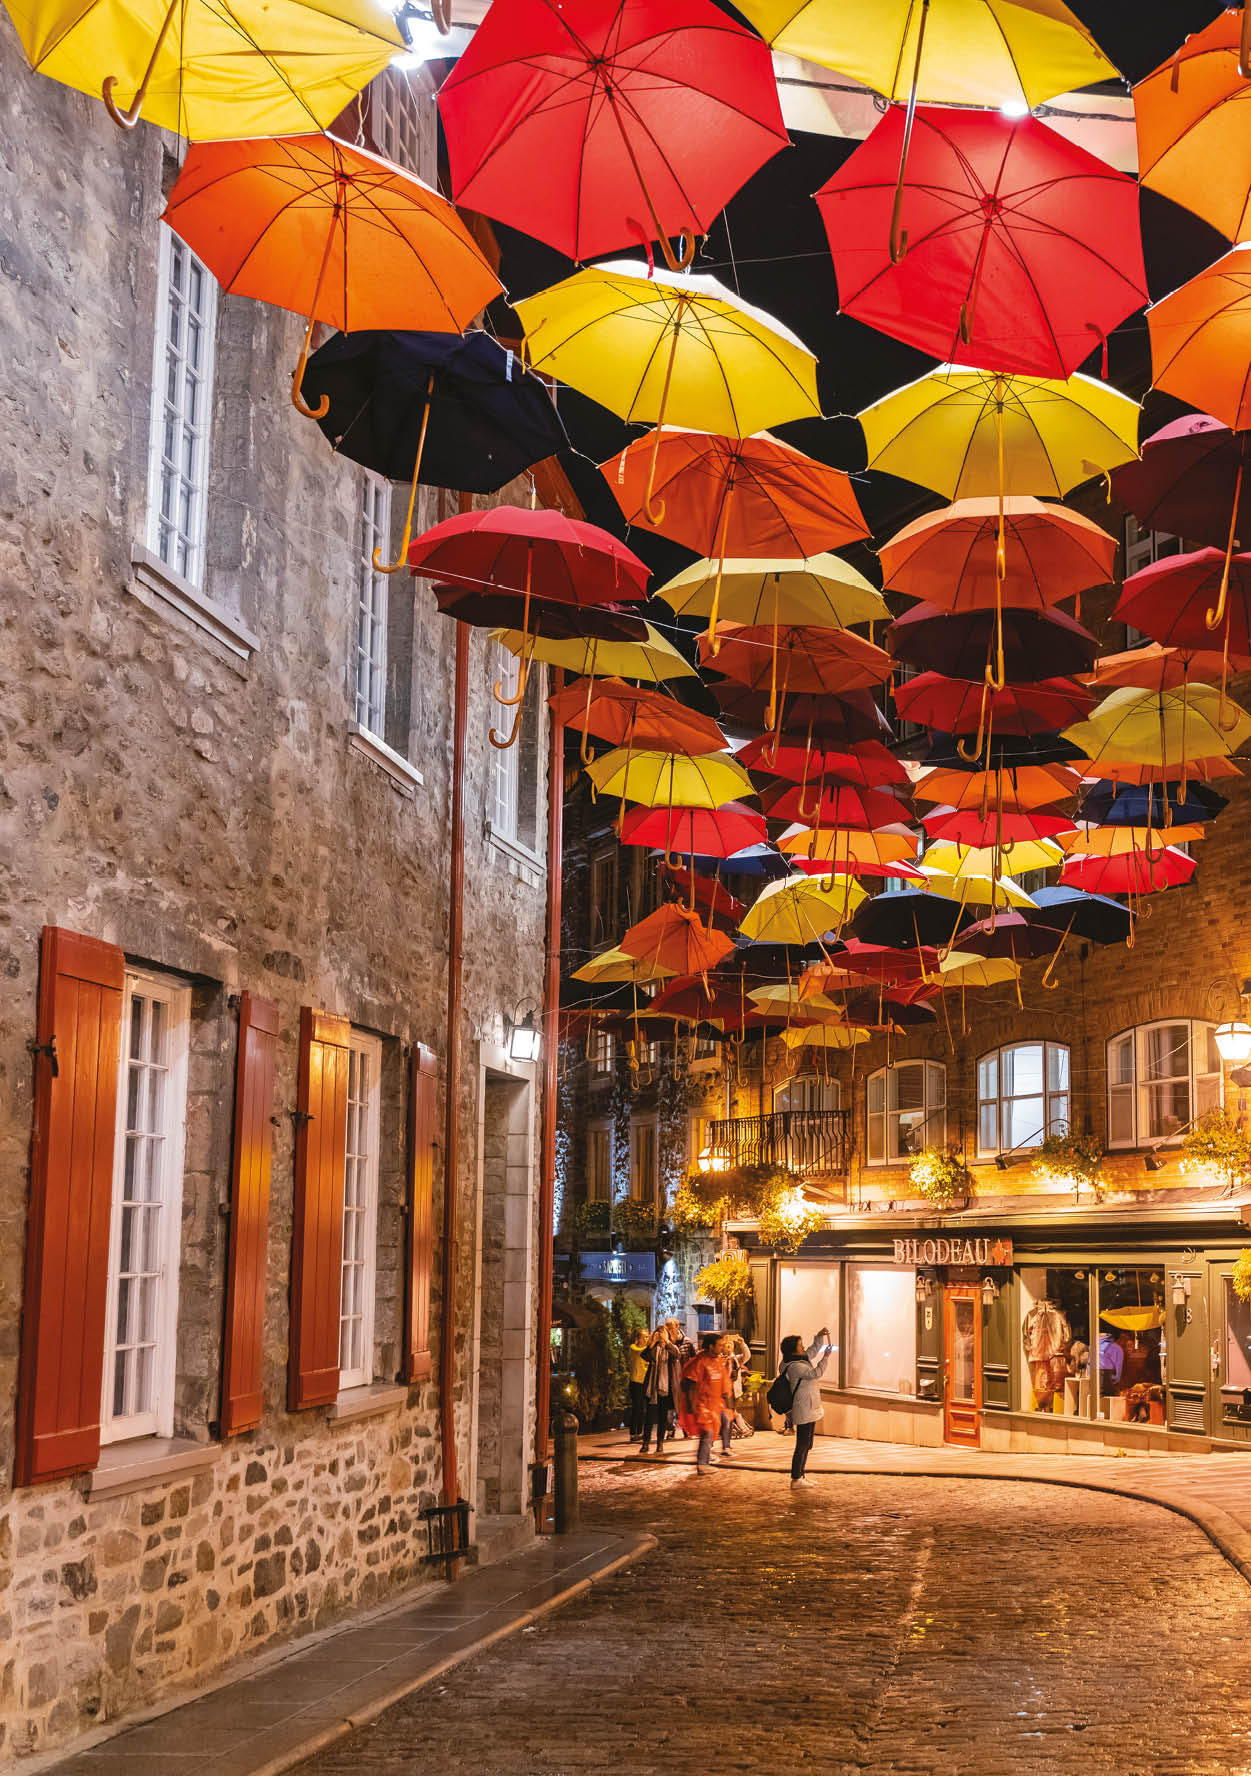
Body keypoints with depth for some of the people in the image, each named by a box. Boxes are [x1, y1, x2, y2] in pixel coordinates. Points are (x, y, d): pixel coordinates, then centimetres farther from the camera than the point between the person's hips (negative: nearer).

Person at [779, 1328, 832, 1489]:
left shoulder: (801, 1360, 11)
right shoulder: (794, 1366, -19)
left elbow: (812, 1351, 26)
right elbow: (816, 1373, -25)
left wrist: (820, 1337, 14)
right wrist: (826, 1357, -18)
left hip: (810, 1411, 10)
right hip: (804, 1411, -10)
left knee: (806, 1445, 17)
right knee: (802, 1445, -7)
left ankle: (801, 1476, 25)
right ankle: (795, 1479, -3)